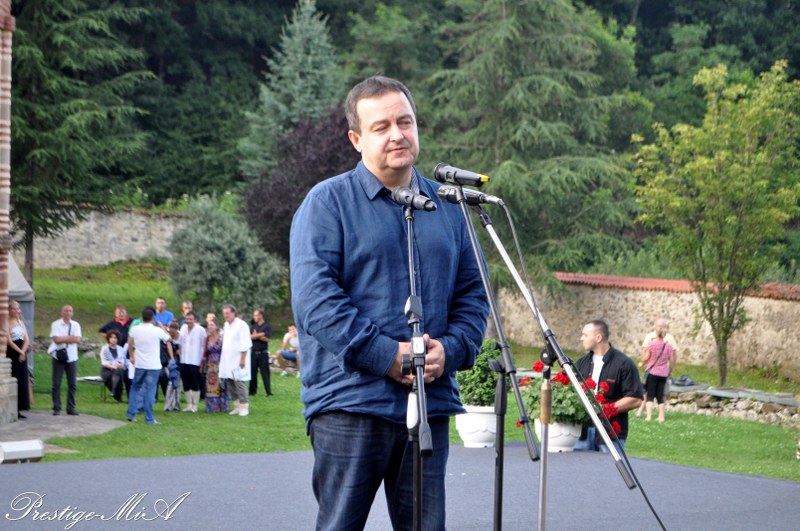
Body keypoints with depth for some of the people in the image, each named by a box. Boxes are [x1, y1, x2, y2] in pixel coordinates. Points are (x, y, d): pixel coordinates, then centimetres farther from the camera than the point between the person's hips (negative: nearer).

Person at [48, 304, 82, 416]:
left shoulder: (76, 325, 7)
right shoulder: (56, 324, -2)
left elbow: (78, 340, -6)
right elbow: (57, 339, -15)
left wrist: (63, 339, -12)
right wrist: (70, 338, -8)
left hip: (72, 357, 3)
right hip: (58, 356, -3)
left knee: (73, 384, 3)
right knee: (56, 383, -1)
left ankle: (71, 408, 10)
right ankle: (56, 408, 5)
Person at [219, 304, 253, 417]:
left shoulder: (241, 325, -10)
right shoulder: (226, 325, 15)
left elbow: (245, 344, -14)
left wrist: (242, 359, -18)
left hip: (238, 360, -8)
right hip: (227, 360, 8)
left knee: (239, 382, -10)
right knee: (230, 384, 7)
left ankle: (244, 407, -6)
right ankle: (237, 406, 14)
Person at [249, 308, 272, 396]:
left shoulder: (267, 326, -1)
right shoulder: (253, 326, 12)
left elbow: (266, 339, -11)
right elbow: (250, 336, -3)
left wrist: (256, 335, -5)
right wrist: (261, 334, -13)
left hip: (263, 353, -4)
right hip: (254, 352, 5)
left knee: (265, 373, -5)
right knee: (252, 372, 6)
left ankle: (269, 391, -2)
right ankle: (252, 391, 14)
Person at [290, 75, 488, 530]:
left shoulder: (448, 207, 16)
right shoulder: (328, 202, 0)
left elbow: (473, 293, 15)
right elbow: (314, 297, -10)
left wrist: (451, 349, -5)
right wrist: (384, 355, -17)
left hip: (431, 402, 5)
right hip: (350, 402, -5)